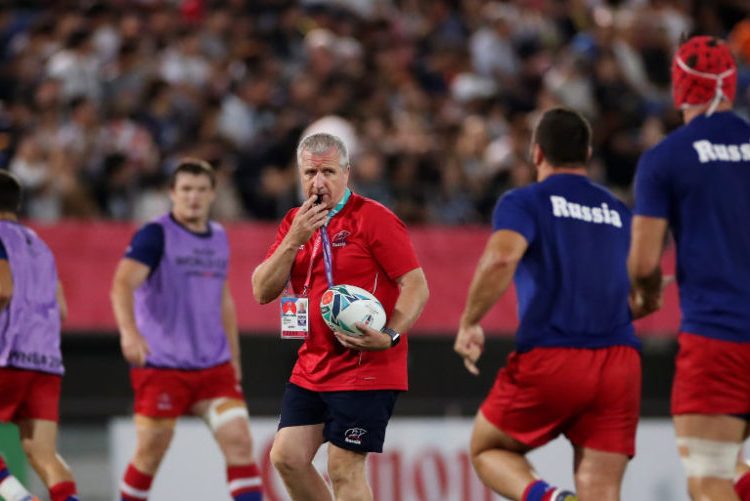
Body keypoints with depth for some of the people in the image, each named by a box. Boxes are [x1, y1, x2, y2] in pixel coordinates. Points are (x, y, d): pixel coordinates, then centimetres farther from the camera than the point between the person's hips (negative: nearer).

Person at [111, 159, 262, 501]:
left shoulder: (218, 237, 12)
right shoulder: (156, 235, -9)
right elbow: (123, 284, -24)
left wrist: (234, 358, 22)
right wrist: (128, 331, -42)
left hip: (214, 366, 5)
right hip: (161, 366, -5)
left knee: (239, 441, -7)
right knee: (150, 453, 0)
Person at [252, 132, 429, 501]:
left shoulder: (373, 218, -10)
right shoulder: (295, 222, 11)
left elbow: (417, 287, -13)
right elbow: (262, 291, 3)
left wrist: (390, 336, -28)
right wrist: (293, 241, -11)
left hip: (366, 369, -7)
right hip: (311, 369, 7)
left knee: (343, 470, -9)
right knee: (286, 457, 2)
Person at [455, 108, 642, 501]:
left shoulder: (523, 202, 3)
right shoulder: (620, 213, 18)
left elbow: (500, 258, -17)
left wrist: (469, 323, -7)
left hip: (549, 360, -4)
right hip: (620, 362, 4)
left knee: (487, 449, 19)